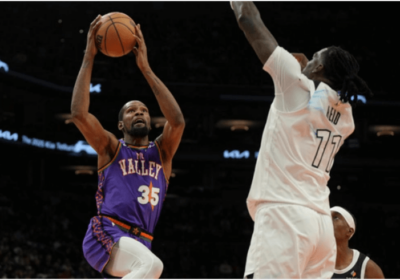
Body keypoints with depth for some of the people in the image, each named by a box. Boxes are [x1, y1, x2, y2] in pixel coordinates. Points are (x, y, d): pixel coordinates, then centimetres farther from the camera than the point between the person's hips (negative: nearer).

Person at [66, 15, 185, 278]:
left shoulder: (162, 153, 18)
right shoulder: (111, 148, 12)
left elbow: (178, 120, -2)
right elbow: (79, 113, -5)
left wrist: (146, 68, -3)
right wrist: (89, 57, -4)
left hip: (139, 244, 6)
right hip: (105, 234, -6)